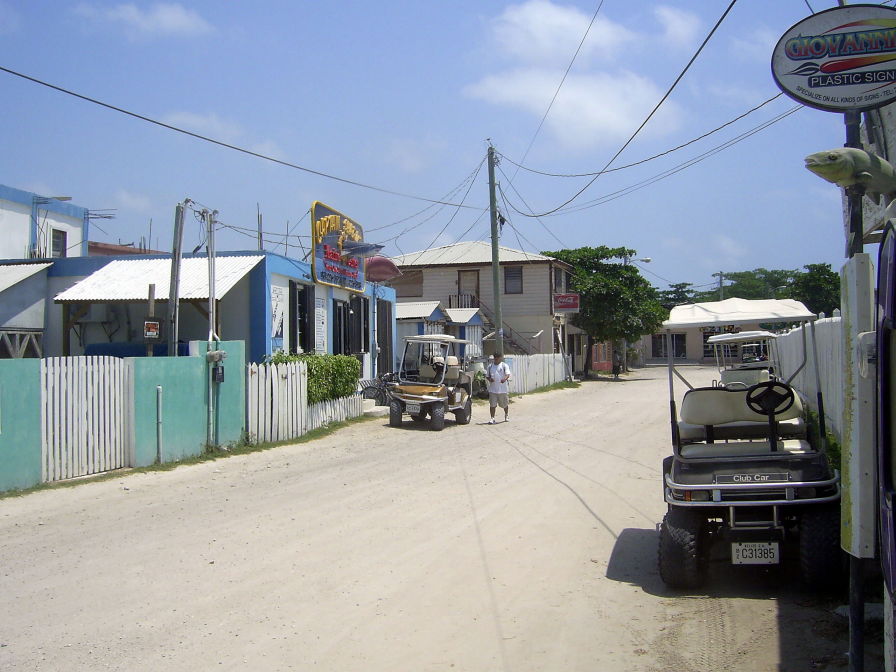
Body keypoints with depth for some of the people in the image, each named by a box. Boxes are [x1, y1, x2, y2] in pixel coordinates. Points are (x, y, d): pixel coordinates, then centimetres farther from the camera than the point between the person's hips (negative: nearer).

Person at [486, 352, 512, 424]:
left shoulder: (504, 365, 0)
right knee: (492, 405, -4)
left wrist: (504, 379, -36)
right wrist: (489, 379, -10)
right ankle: (492, 418, 2)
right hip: (492, 389, 2)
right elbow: (487, 376, 14)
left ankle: (506, 416, 33)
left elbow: (508, 374, -13)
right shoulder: (490, 366, 12)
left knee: (505, 404, 11)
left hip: (503, 389, -2)